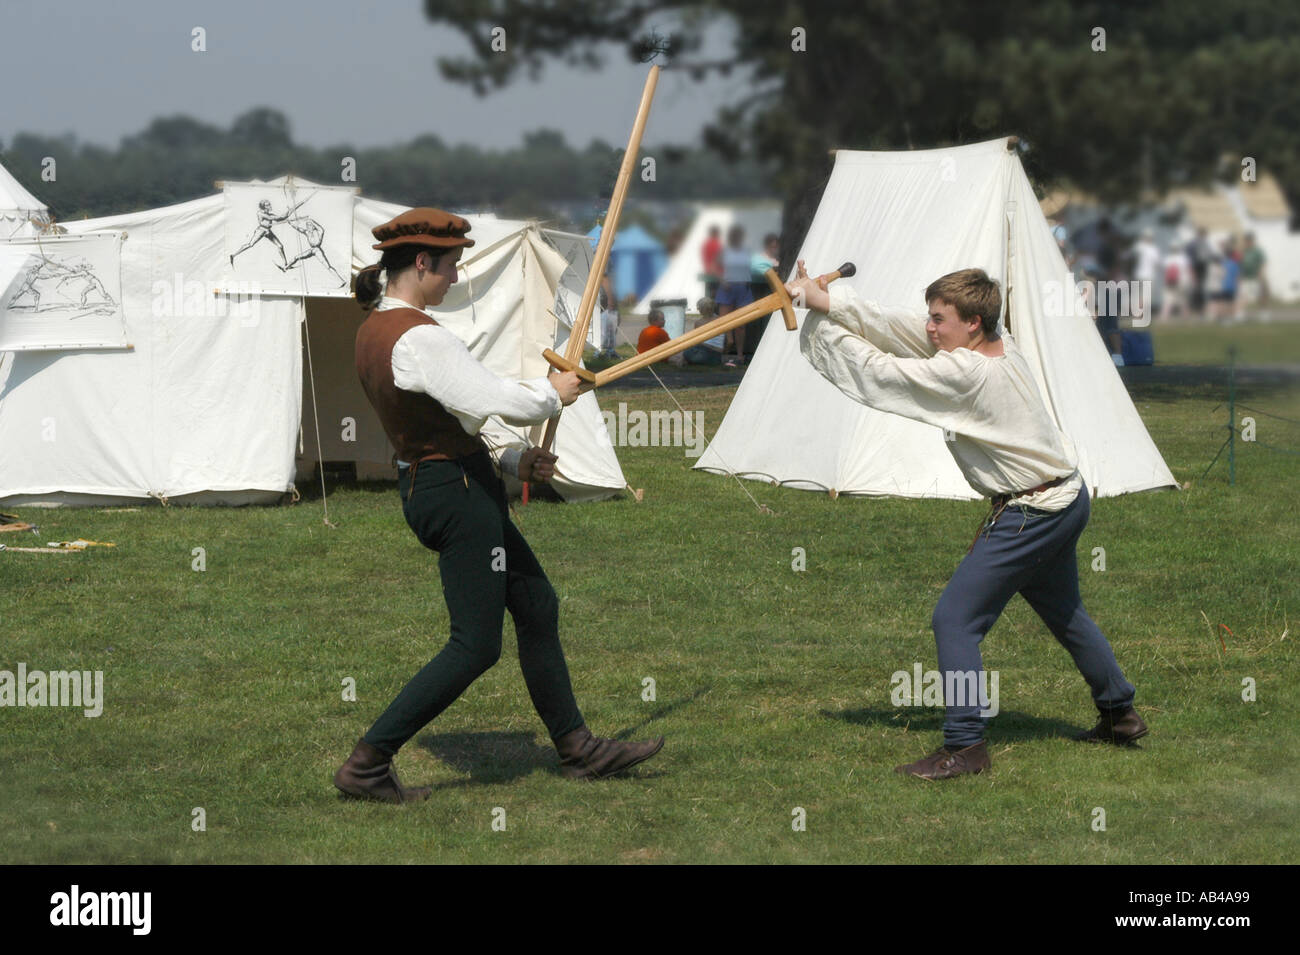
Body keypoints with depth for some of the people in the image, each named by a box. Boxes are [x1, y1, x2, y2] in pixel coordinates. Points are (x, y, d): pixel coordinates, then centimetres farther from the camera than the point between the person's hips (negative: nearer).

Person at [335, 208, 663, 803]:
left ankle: (577, 748, 26)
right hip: (458, 492, -10)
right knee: (475, 646, -3)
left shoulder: (373, 331, 9)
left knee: (537, 606, 17)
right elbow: (495, 401, -25)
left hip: (422, 484, 10)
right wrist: (553, 393, -5)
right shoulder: (418, 337, -23)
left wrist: (513, 462, 11)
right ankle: (366, 765, -1)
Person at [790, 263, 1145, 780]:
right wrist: (830, 300, -5)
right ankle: (1120, 714, 40)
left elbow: (879, 372, -19)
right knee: (1062, 611, 27)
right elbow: (901, 328, 1)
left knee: (955, 619, -4)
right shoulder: (999, 345, 1)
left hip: (1031, 515, -10)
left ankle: (964, 746, -2)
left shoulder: (964, 373, -24)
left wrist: (821, 319, -11)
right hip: (1067, 497, 10)